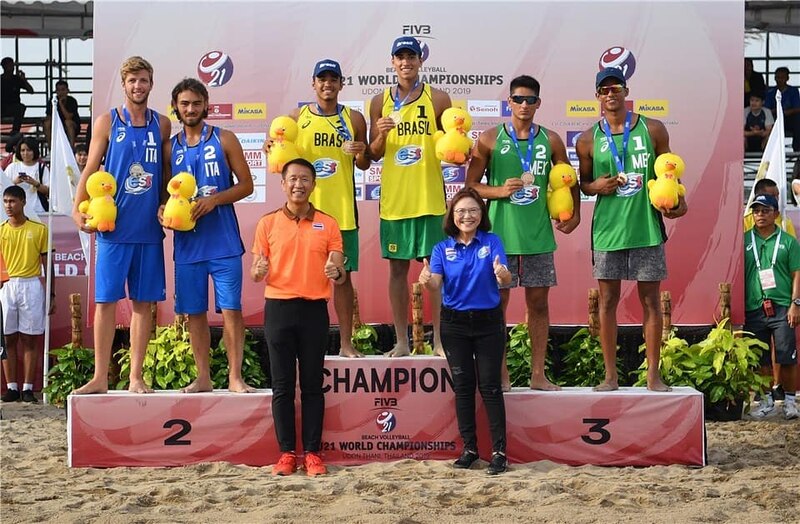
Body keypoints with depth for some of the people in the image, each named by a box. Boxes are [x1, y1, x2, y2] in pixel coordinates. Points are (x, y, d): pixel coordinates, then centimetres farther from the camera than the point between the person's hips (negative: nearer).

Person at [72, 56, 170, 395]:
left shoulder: (162, 124, 10)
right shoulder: (107, 122, 4)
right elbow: (91, 169, 3)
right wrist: (78, 209, -8)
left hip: (149, 227, 2)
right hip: (113, 227, -2)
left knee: (143, 302, 4)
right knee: (106, 300, -1)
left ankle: (136, 377, 11)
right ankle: (100, 377, 5)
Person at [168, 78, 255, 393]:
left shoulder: (224, 140, 3)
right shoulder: (170, 147, 10)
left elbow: (246, 185, 1)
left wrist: (215, 199, -14)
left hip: (223, 241, -3)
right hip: (187, 242, 3)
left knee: (231, 309, -4)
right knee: (194, 312, 7)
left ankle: (235, 377, 3)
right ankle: (203, 377, 16)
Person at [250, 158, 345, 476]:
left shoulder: (327, 224, 7)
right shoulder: (268, 223, 7)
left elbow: (339, 275, 6)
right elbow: (256, 274, 7)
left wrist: (336, 272, -17)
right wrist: (259, 271, -16)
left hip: (314, 309, 0)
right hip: (279, 308, 0)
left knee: (312, 385, 3)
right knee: (282, 385, 2)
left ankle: (312, 452, 9)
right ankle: (286, 452, 9)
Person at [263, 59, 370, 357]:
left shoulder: (353, 119, 6)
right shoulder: (297, 117, 6)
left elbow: (364, 165, 11)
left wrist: (361, 154, -10)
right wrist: (273, 151, -10)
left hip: (342, 210, 0)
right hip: (307, 209, 0)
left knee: (343, 275, 4)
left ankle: (346, 343, 9)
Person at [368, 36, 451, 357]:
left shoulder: (438, 99, 3)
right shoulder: (380, 102, 7)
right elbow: (372, 155, 8)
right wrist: (381, 135, -11)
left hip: (430, 198, -2)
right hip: (393, 198, 2)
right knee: (397, 268, 6)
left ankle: (439, 339, 9)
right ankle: (402, 341, 14)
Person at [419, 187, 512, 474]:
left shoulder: (492, 242, -3)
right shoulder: (442, 249, 2)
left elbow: (505, 278, -17)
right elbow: (436, 283, -13)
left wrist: (502, 274, -41)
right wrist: (427, 280, -37)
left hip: (488, 322, -2)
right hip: (455, 324, 2)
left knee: (490, 386, -3)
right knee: (463, 386, 7)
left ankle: (499, 451, -1)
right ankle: (469, 448, 16)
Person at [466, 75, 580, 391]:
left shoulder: (551, 140, 7)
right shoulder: (490, 139, 1)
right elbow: (471, 184, 2)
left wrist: (574, 214, 6)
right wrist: (499, 191, -14)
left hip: (538, 234, 2)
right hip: (500, 233, -2)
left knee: (538, 301, 6)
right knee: (498, 301, 1)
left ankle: (538, 374, 14)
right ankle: (500, 374, 10)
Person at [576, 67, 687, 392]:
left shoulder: (652, 129, 4)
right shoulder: (588, 140, 6)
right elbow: (583, 183, 15)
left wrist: (676, 201, -7)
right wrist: (596, 186, -7)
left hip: (647, 226, -1)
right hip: (607, 228, 1)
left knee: (651, 299, 2)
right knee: (608, 299, 3)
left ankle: (653, 374, 9)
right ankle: (611, 375, 11)